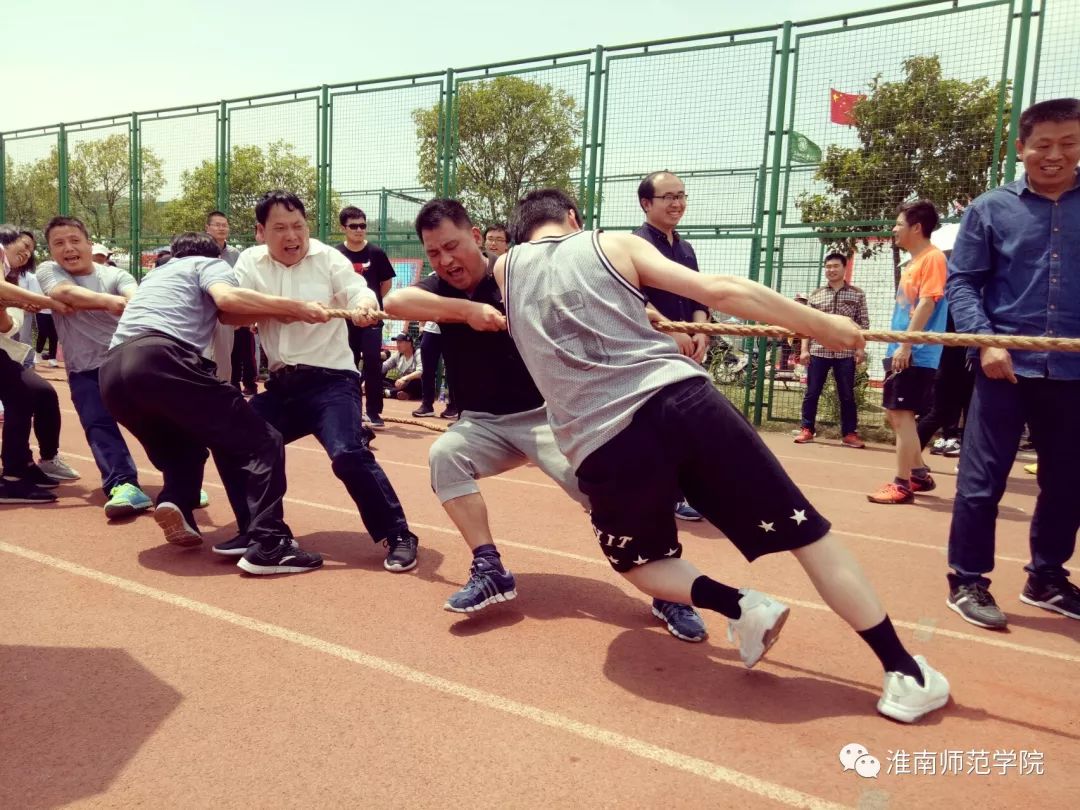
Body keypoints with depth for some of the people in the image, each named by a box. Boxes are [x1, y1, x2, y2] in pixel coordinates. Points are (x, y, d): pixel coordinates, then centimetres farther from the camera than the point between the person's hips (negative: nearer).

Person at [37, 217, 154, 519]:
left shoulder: (116, 275, 4)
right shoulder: (48, 271, 6)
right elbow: (65, 293, -18)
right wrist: (110, 301, -35)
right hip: (85, 372, 0)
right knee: (98, 425, -17)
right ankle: (124, 486, -29)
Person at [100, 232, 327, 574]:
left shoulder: (156, 274, 40)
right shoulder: (208, 264, 19)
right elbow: (227, 298, -4)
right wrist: (296, 309, -1)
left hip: (113, 372, 7)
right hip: (159, 359, -7)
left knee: (183, 448, 30)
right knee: (261, 442, -3)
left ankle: (175, 502, 0)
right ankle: (268, 545, -17)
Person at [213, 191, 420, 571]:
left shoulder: (327, 258, -1)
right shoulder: (250, 261, 7)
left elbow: (357, 290, -16)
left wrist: (364, 305, -42)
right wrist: (292, 307, -24)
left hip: (331, 379, -5)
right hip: (281, 384, 5)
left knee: (348, 454, -24)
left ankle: (398, 536, -9)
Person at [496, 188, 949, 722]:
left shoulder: (506, 268, 22)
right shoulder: (612, 244, 15)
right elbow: (722, 290, 8)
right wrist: (821, 323, 13)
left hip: (601, 446, 1)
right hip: (680, 401, -1)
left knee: (635, 558, 28)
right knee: (803, 527, 11)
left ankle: (739, 607, 5)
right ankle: (905, 672, 12)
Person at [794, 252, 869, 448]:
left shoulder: (857, 294, 5)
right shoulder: (815, 295, 8)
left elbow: (863, 324, 4)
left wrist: (860, 348, -5)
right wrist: (804, 349, 0)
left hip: (846, 352, -1)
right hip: (818, 351, 1)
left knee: (847, 395, 5)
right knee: (811, 393, 3)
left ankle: (849, 433, 13)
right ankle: (807, 430, 14)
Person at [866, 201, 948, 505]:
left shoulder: (932, 258, -10)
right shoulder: (912, 262, 18)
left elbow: (927, 303, -18)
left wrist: (906, 345, -22)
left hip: (916, 354, -10)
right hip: (901, 352, 10)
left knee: (902, 415, -8)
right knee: (895, 413, 13)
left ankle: (902, 484, -3)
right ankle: (920, 473, 23)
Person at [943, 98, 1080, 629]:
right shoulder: (990, 208, 2)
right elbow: (961, 281, 0)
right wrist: (985, 340, -14)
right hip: (1006, 364, -3)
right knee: (982, 479, -1)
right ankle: (968, 581, 12)